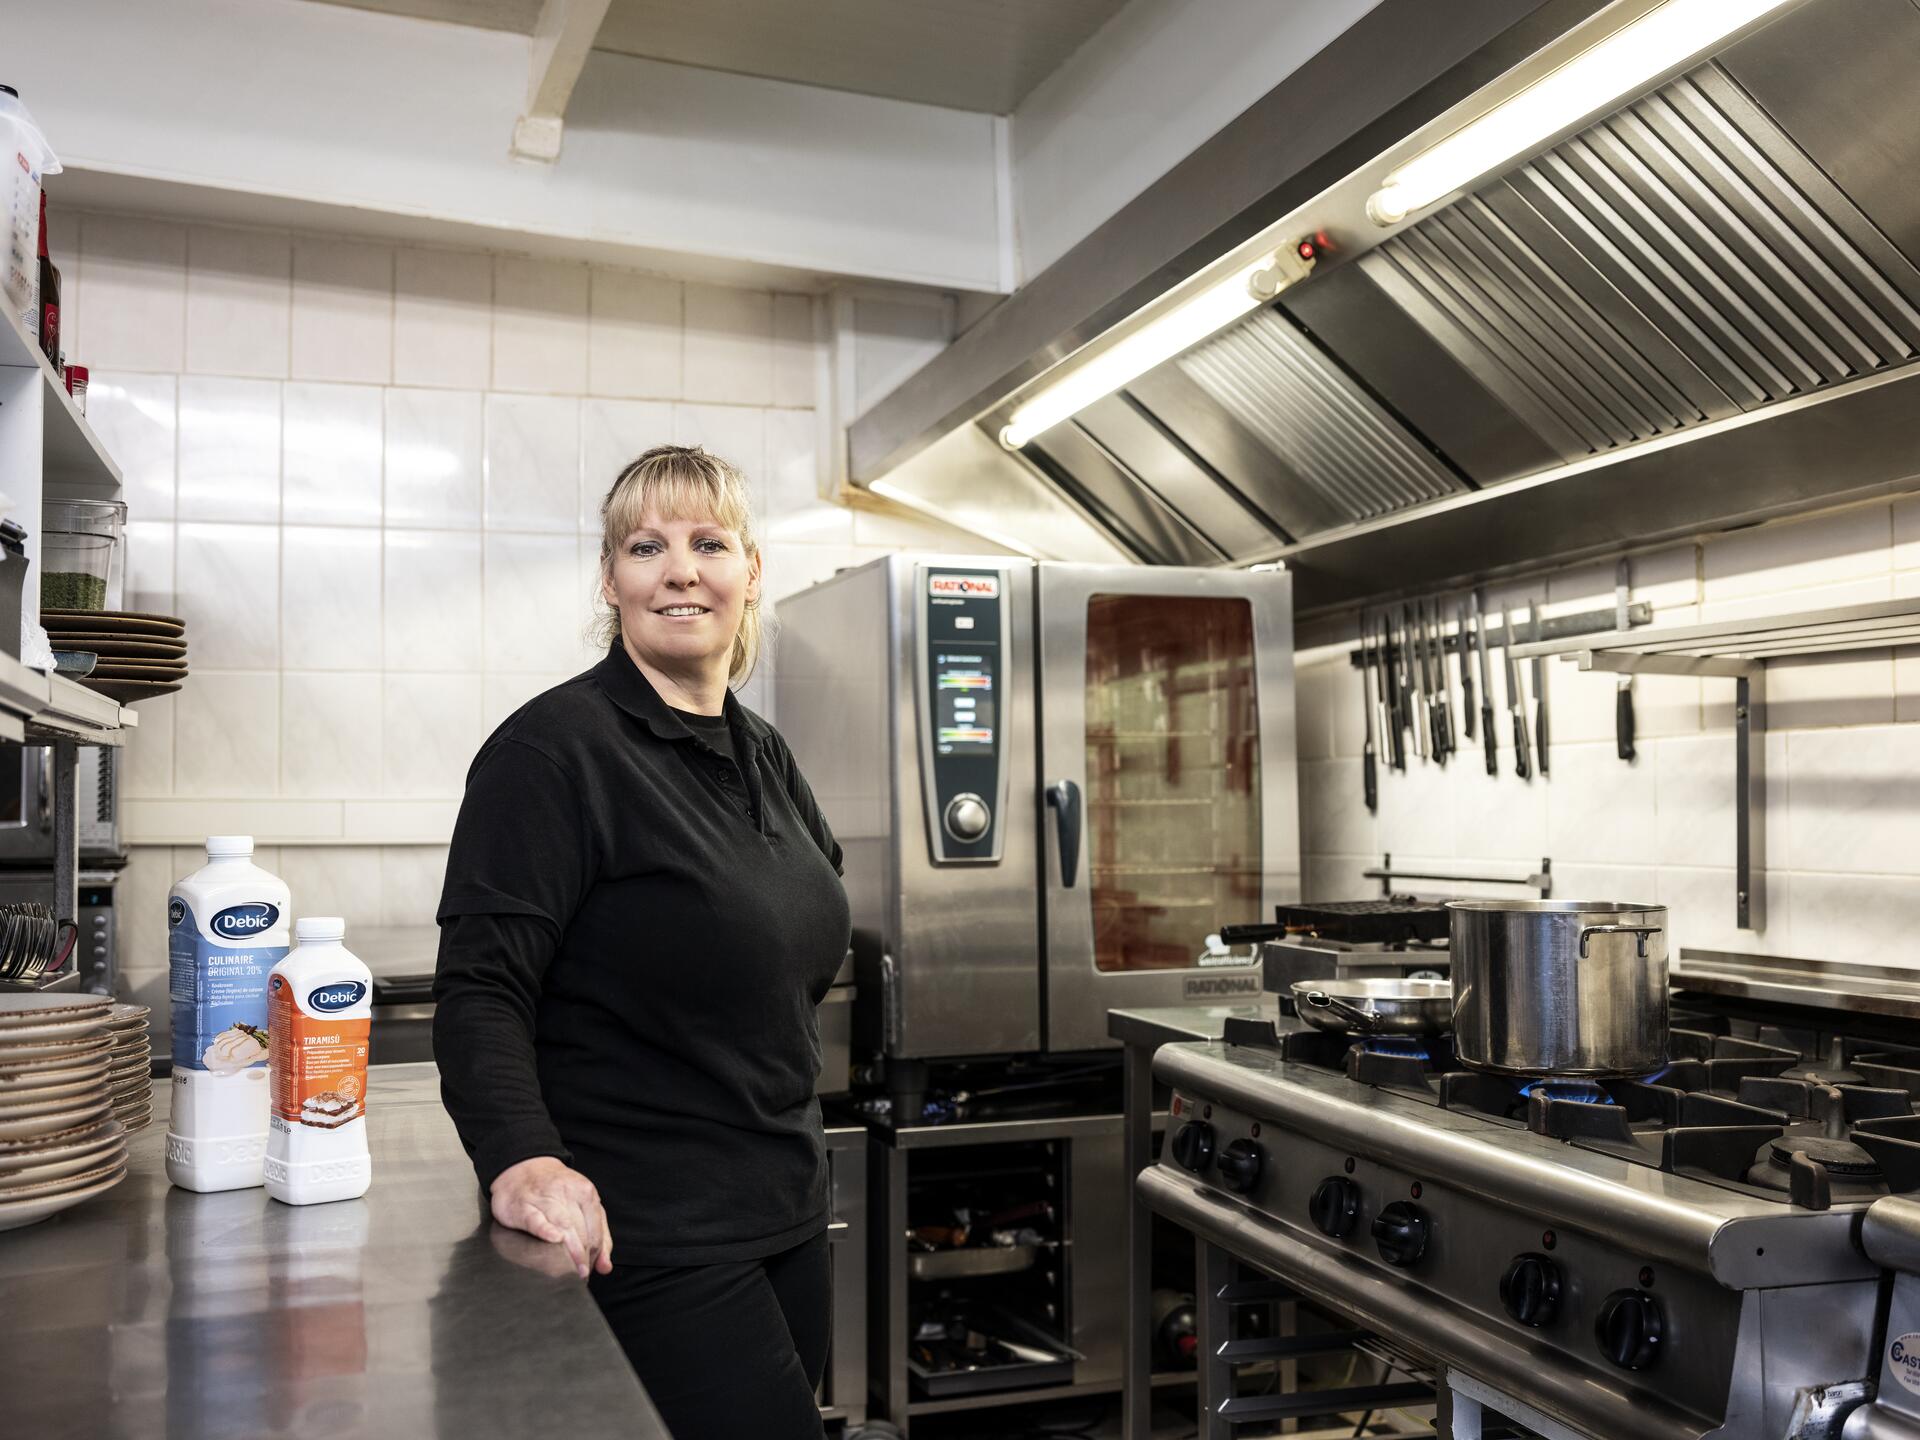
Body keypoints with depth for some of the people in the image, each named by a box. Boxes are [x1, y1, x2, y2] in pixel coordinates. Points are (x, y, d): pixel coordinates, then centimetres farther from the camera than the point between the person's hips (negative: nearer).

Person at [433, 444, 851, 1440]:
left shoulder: (764, 756, 9)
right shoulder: (556, 748, -15)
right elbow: (480, 991, -21)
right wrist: (519, 1157, -35)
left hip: (786, 1216, 8)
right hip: (640, 1238, -8)